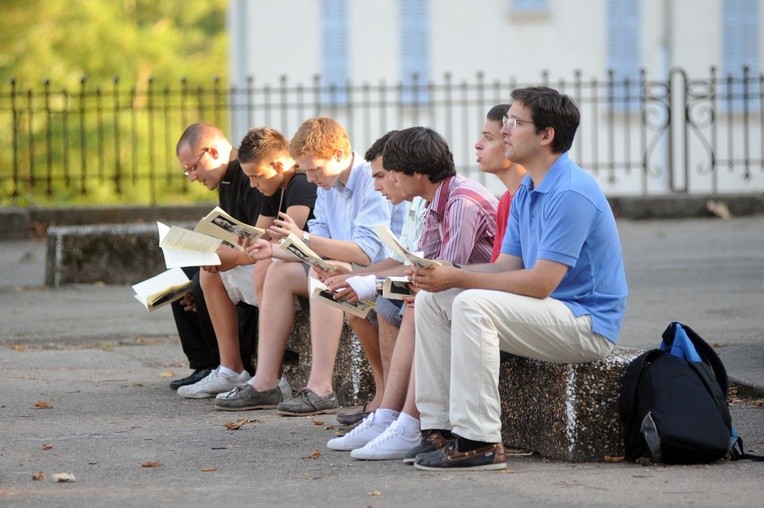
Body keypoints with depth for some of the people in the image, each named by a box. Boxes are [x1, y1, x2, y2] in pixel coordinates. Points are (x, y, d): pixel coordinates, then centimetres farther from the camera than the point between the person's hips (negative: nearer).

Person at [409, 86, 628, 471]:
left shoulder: (571, 194, -19)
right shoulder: (525, 193, 13)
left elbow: (540, 282, -24)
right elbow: (507, 267, 10)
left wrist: (458, 279, -21)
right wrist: (444, 273, -7)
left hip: (587, 324, -10)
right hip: (548, 314, 10)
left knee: (473, 304, -30)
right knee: (431, 300, 2)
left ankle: (480, 442, -28)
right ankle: (439, 426, -1)